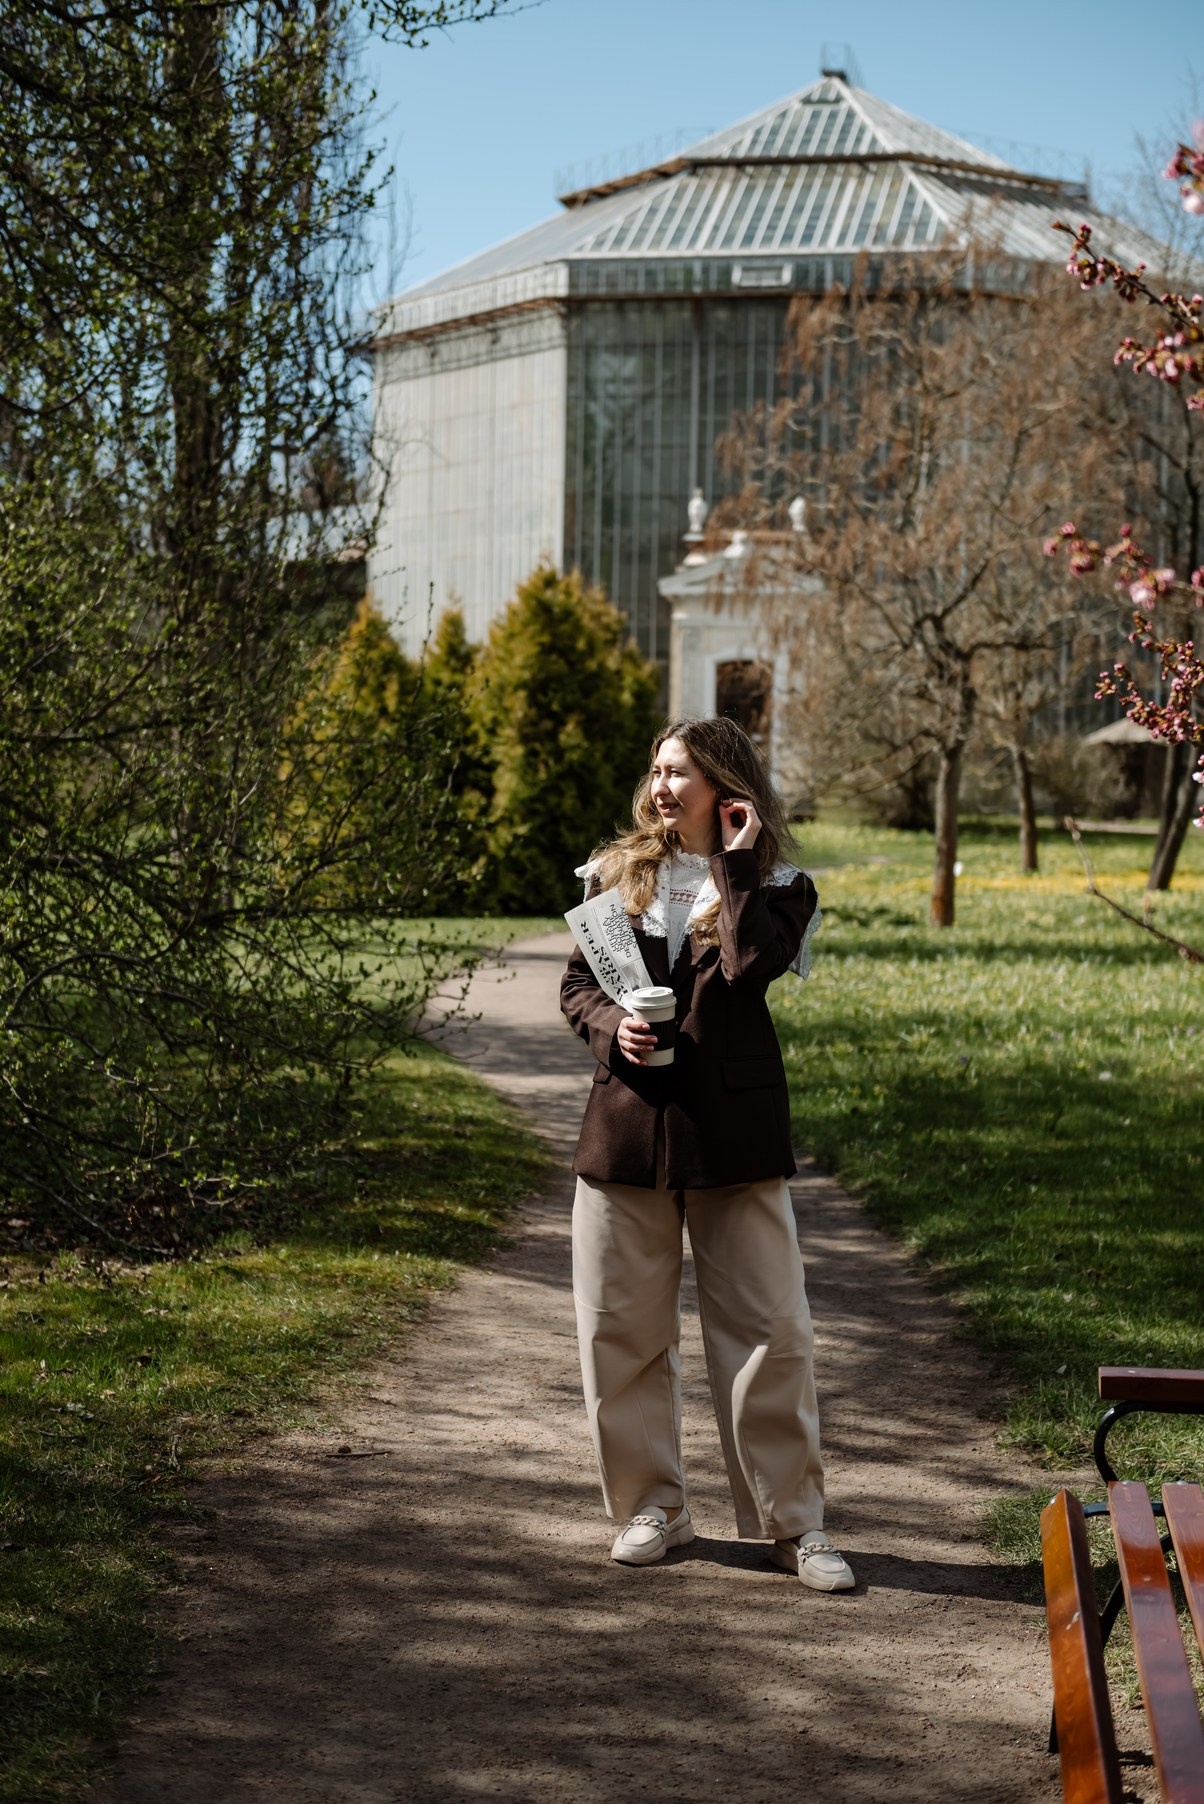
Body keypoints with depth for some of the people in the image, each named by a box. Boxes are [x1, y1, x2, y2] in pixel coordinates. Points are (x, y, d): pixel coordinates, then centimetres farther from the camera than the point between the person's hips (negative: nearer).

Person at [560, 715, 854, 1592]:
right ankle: (652, 1508, 21)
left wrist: (735, 862, -13)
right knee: (622, 1330, 7)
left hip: (734, 1129, -3)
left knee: (770, 1329, -1)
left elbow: (751, 966, -19)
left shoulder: (775, 886, 0)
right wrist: (610, 1024, -9)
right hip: (628, 1120, 3)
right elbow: (577, 982, 12)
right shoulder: (619, 874, 9)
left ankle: (795, 1523, 9)